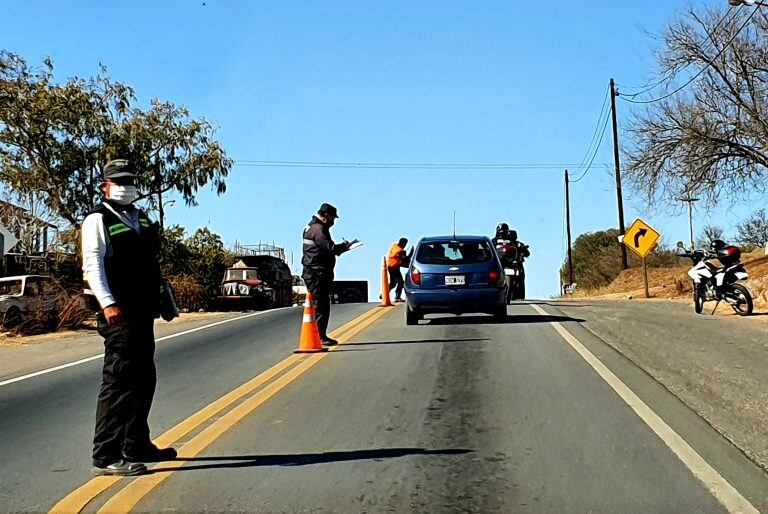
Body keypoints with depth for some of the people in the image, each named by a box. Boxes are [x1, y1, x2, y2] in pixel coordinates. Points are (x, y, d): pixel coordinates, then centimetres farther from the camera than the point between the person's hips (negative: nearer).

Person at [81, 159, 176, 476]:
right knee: (118, 379, -10)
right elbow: (93, 263, -12)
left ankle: (137, 446, 27)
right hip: (118, 312, -8)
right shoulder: (98, 220, -2)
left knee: (144, 379, 14)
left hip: (143, 310, 9)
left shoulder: (142, 220, 21)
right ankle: (106, 456, -5)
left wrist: (158, 300, 21)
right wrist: (107, 303, -23)